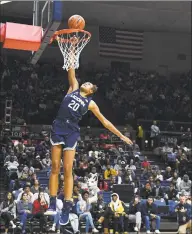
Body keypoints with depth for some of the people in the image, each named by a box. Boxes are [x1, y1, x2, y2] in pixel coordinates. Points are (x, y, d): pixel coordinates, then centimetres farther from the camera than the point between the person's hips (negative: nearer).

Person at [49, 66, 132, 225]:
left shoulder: (90, 103, 11)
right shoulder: (74, 88, 16)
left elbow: (104, 121, 14)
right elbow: (71, 73, 14)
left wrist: (121, 136, 13)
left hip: (71, 132, -1)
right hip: (58, 128, 2)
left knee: (67, 171, -5)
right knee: (55, 168, -1)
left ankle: (66, 209, -2)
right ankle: (52, 203, 3)